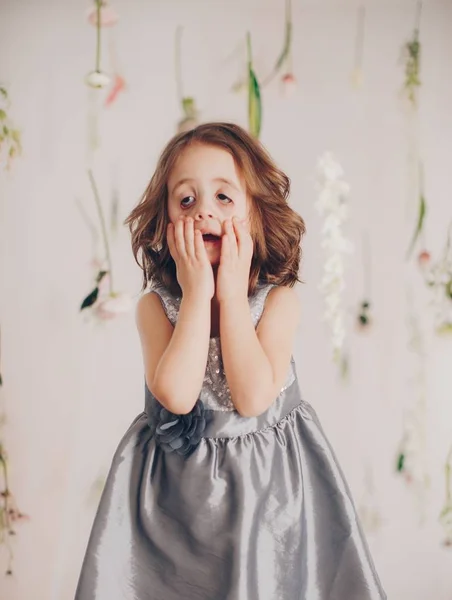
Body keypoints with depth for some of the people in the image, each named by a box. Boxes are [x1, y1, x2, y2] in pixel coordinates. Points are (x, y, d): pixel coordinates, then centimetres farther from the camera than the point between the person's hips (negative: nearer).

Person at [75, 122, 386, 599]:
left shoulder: (278, 298, -10)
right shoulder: (155, 305, -10)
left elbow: (254, 397, -23)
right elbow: (176, 395, -26)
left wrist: (232, 295, -21)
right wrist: (198, 292, -23)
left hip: (268, 474, 0)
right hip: (175, 479, 0)